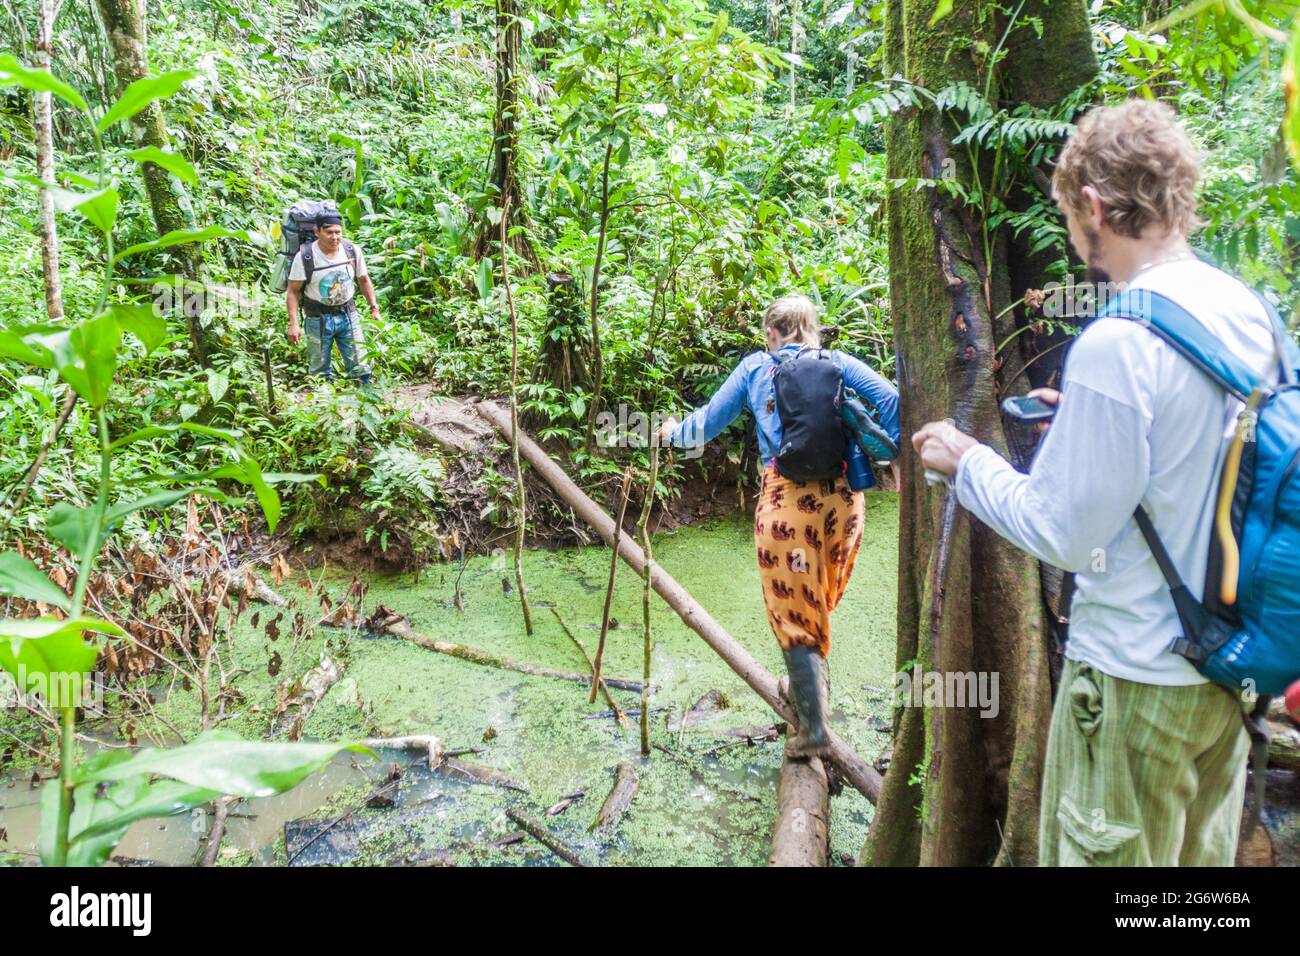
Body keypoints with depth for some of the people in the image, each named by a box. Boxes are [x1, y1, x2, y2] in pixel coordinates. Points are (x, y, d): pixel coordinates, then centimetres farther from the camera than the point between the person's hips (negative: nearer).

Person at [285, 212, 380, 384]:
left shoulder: (353, 251, -5)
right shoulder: (305, 257, -14)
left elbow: (364, 280, 10)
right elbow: (293, 291, -9)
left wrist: (374, 308, 3)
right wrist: (293, 324, -16)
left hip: (348, 314, 2)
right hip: (318, 318, -2)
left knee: (359, 364, 3)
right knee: (320, 371, 7)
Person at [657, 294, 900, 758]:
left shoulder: (755, 367, 10)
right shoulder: (838, 363, 12)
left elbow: (709, 422, 15)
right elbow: (889, 398, -2)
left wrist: (675, 432, 33)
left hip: (787, 496, -2)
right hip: (842, 493, 3)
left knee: (794, 613, 4)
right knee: (821, 603, 22)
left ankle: (813, 729, 5)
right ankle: (806, 689, 36)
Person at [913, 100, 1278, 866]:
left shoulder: (1118, 342, -25)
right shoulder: (1247, 312, 1)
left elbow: (1066, 534, -20)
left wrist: (968, 461, -8)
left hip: (1137, 676, -8)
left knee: (1111, 854, 12)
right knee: (1204, 851, 24)